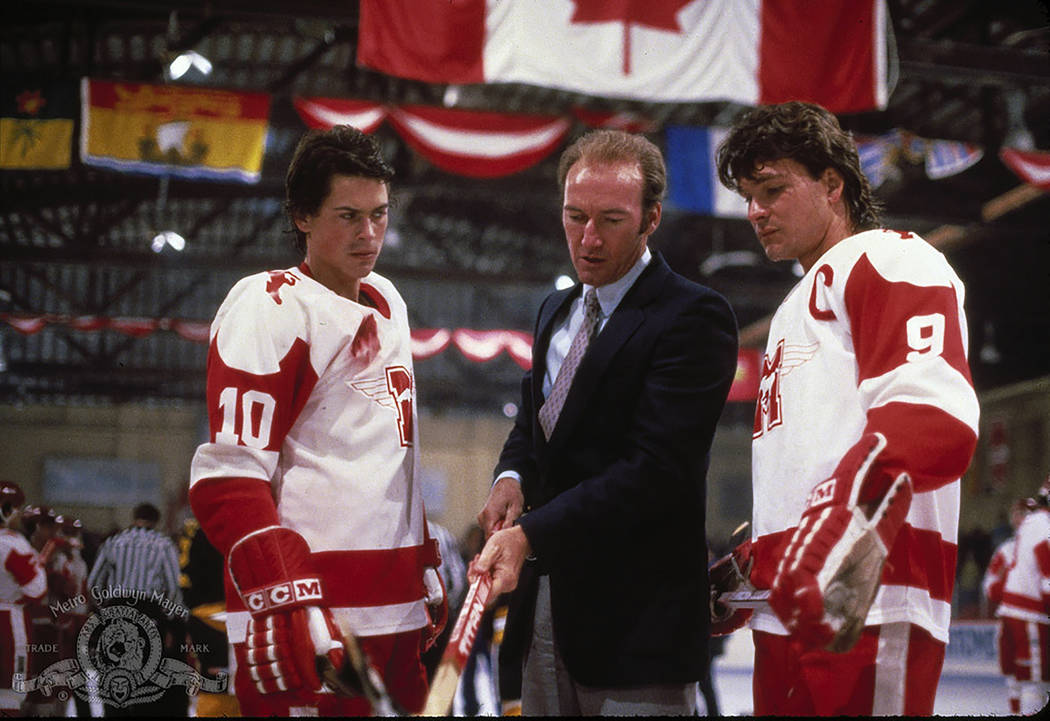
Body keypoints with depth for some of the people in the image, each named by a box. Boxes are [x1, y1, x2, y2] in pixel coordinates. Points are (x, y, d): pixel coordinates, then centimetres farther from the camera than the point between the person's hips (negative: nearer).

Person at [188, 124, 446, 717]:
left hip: (396, 610, 8)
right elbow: (231, 476, -15)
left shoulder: (387, 302, 17)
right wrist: (286, 604, -23)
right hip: (314, 620, -7)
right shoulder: (270, 307, -8)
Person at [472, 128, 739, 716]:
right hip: (544, 602, 7)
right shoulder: (556, 311, 15)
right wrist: (512, 476, 1)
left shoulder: (695, 316, -13)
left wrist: (531, 533, -27)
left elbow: (656, 467, -21)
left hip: (637, 620, -7)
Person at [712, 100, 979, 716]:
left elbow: (934, 414, -19)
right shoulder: (794, 313, 31)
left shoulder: (888, 260, 0)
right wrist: (747, 568, 26)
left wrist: (843, 521, -34)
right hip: (790, 618, 9)